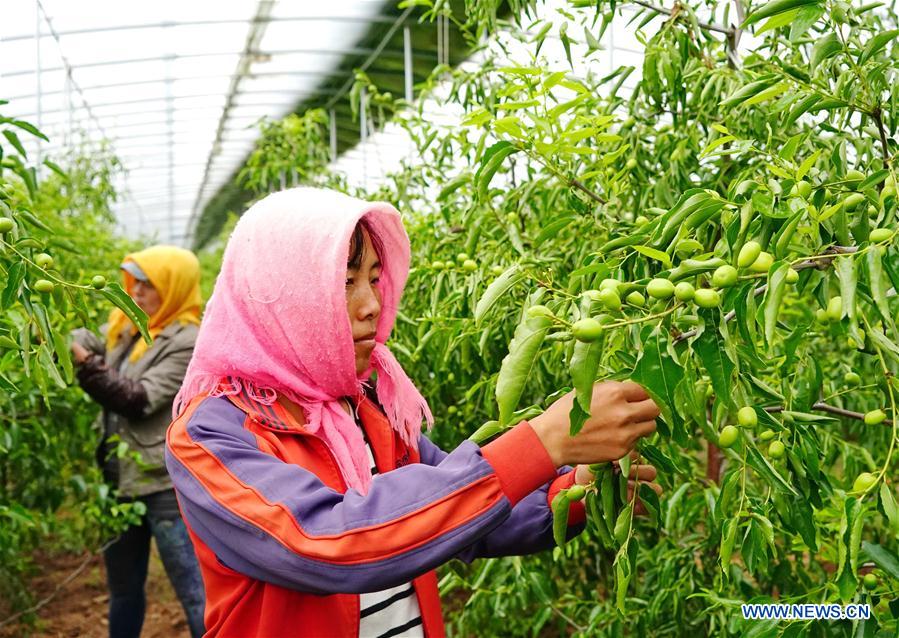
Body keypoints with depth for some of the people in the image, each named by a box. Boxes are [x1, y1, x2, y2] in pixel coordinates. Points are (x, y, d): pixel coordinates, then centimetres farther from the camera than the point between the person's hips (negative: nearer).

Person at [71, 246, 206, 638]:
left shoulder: (189, 343, -12)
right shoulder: (127, 327, 10)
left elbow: (138, 400, -19)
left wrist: (83, 363, -24)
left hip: (166, 485, -7)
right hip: (122, 479, 8)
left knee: (195, 594, 0)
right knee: (123, 590, 22)